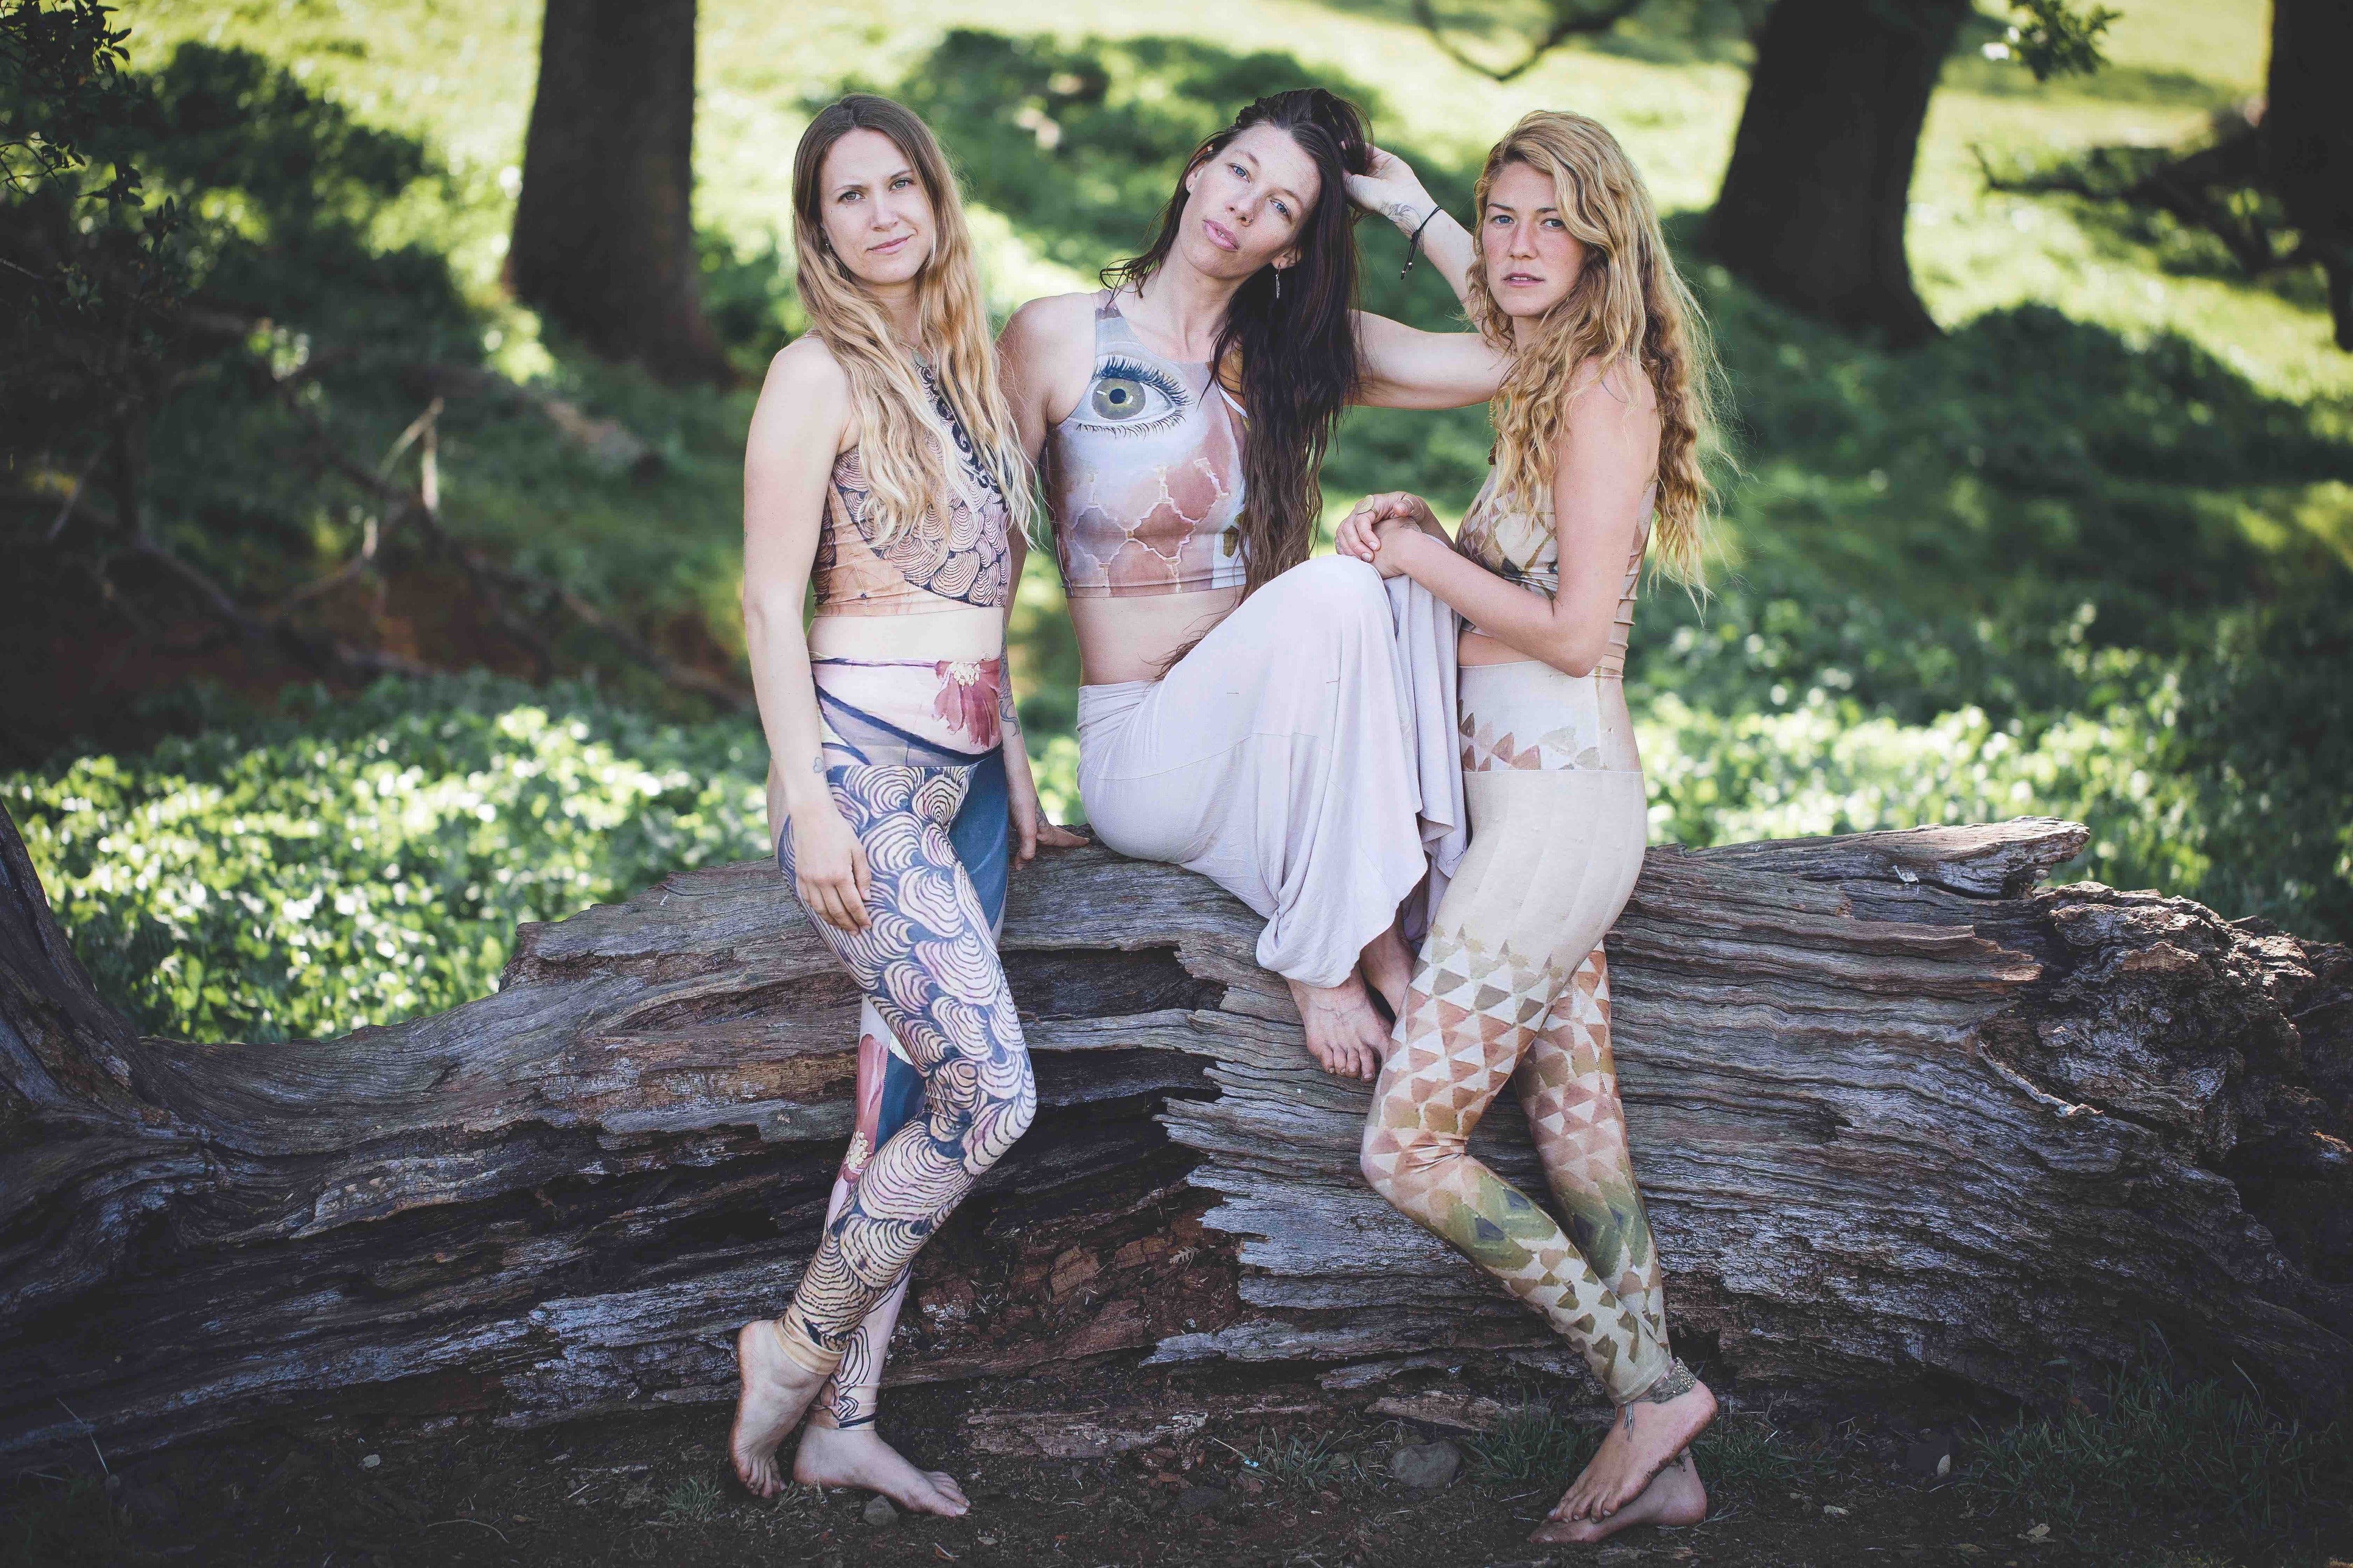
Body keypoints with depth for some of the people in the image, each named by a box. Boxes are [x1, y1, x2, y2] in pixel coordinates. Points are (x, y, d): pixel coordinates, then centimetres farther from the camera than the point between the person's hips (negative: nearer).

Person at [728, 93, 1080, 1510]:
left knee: (911, 1099, 6)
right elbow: (771, 599, -10)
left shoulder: (968, 368, 16)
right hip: (862, 759, -8)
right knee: (994, 1097, -13)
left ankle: (845, 1419, 13)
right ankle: (798, 1349, 4)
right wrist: (807, 804, -17)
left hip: (964, 765, 8)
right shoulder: (821, 375, -6)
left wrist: (1015, 766, 19)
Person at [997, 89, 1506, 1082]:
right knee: (1333, 591, -31)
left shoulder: (1298, 354, 7)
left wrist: (1412, 207, -2)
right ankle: (1325, 953, -19)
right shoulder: (1059, 338, -3)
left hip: (1261, 735, 4)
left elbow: (1519, 351, -6)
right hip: (1137, 751, -4)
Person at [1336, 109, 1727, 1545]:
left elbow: (1573, 630, -18)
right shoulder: (1562, 387, 17)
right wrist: (1427, 533, 6)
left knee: (1409, 1149, -7)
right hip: (1548, 798, 10)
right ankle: (1660, 1458, 17)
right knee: (1580, 1144, 10)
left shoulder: (1607, 388, -12)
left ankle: (1647, 1387, 1)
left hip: (1555, 807, -10)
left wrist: (1423, 562, -7)